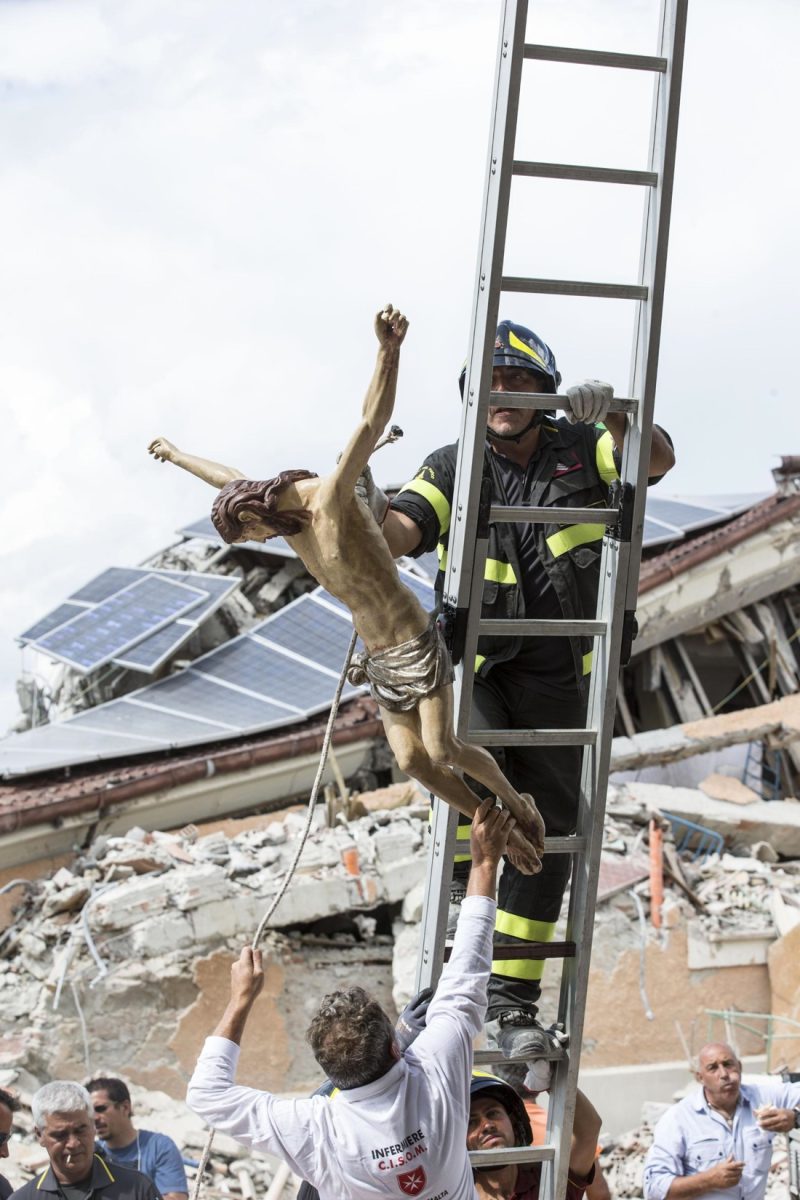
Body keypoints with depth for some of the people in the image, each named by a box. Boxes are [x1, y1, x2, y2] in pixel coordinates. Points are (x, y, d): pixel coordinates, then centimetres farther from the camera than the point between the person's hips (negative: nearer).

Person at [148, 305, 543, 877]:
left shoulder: (330, 497, -17)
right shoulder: (289, 516, 7)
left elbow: (372, 423, -34)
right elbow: (229, 478, 27)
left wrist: (389, 351, -50)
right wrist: (177, 455, 46)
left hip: (418, 647, -8)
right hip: (379, 659, 8)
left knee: (442, 749, -17)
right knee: (411, 760, -5)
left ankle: (519, 803, 8)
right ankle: (505, 833, 4)